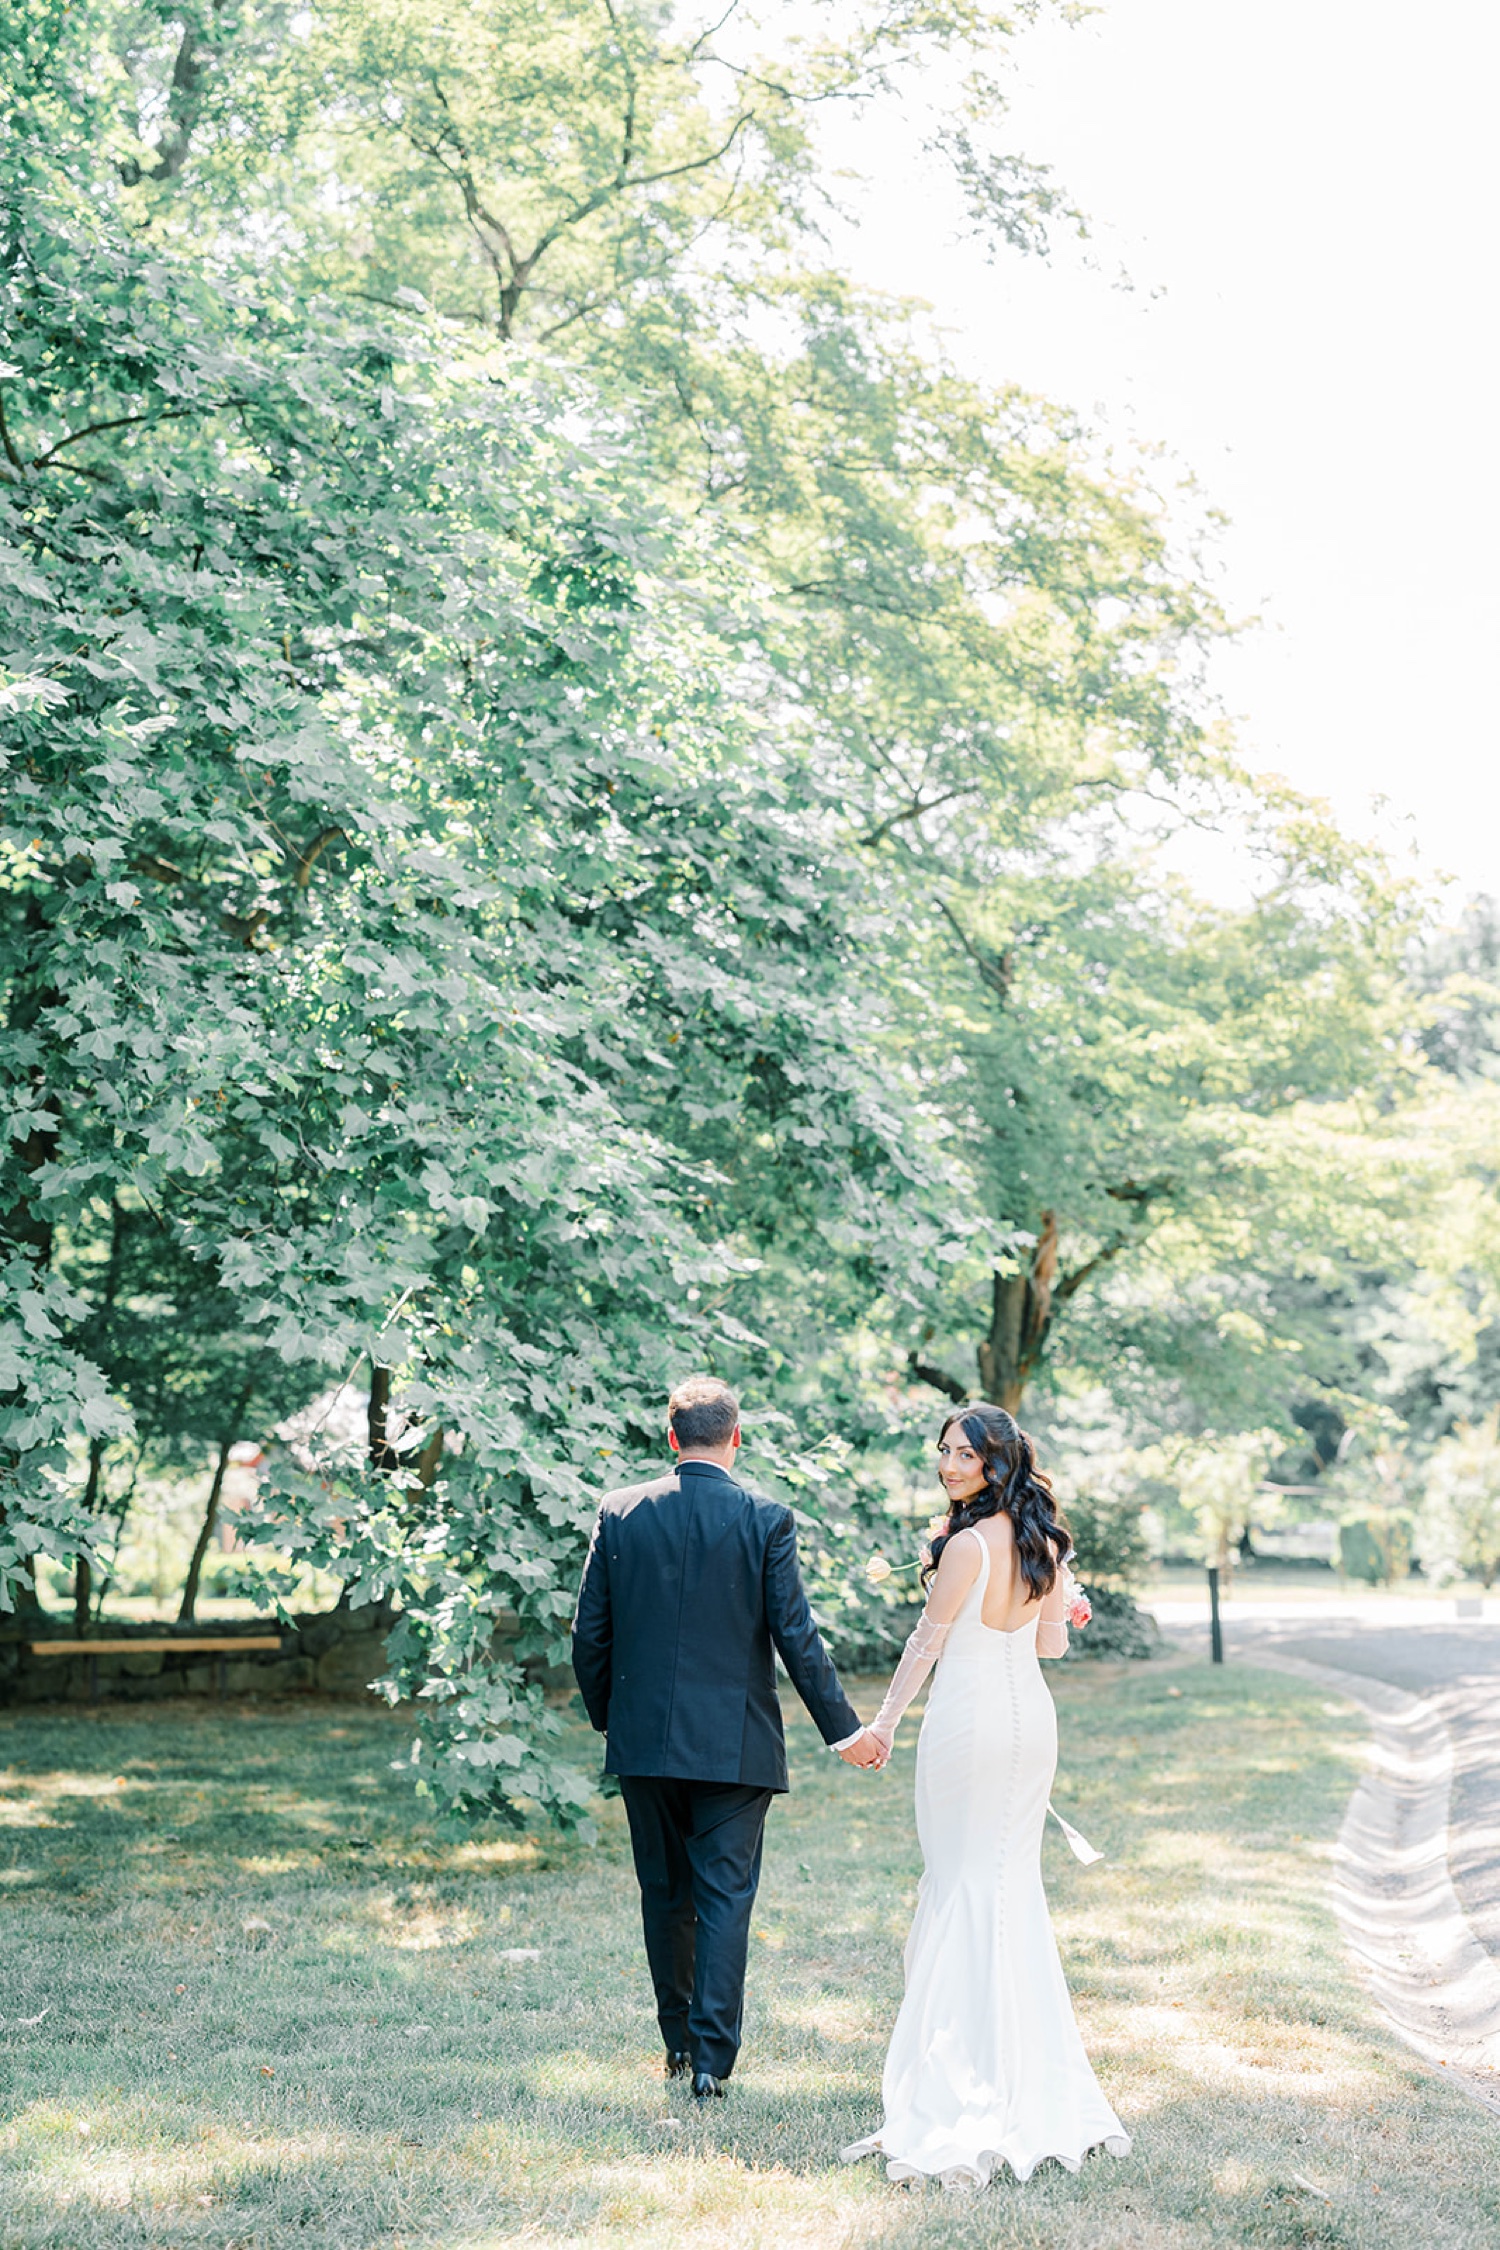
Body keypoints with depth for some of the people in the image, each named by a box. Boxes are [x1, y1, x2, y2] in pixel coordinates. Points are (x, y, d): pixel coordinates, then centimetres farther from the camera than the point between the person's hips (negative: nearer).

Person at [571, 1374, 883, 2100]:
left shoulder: (620, 1512, -1)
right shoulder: (765, 1519, -7)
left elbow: (588, 1633, 3)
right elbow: (795, 1635, -8)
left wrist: (605, 1714, 18)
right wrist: (843, 1729, 0)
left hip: (644, 1740, 3)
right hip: (735, 1742, -2)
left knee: (665, 1895, 15)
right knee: (725, 1896, 3)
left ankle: (679, 2041, 26)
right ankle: (712, 2056, -1)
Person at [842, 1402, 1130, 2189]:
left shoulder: (968, 1543, -17)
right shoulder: (1044, 1541, 5)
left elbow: (927, 1641, -10)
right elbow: (1051, 1643, 11)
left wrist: (884, 1721, -1)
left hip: (969, 1723, -7)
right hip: (1032, 1716, 7)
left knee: (960, 1888, 1)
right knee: (1016, 1887, 14)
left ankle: (961, 2099, 4)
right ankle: (1036, 2084, 19)